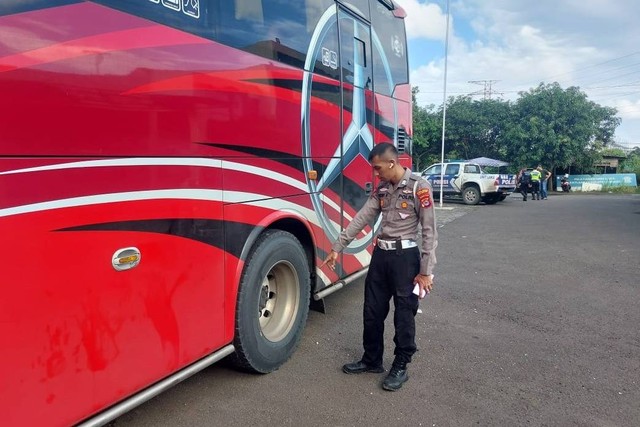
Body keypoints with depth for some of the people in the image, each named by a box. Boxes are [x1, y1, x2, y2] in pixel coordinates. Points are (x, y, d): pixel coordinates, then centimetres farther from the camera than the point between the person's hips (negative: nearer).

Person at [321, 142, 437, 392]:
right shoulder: (382, 189, 9)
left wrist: (425, 271, -13)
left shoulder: (419, 187, -11)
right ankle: (371, 360, 30)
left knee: (404, 315, 6)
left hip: (405, 257, -6)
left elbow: (429, 232, -11)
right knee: (372, 311, 13)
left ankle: (400, 367, 22)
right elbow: (361, 219, 8)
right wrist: (338, 248, 5)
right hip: (380, 255, 7)